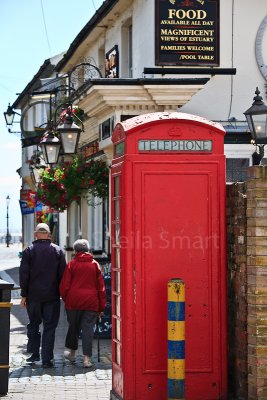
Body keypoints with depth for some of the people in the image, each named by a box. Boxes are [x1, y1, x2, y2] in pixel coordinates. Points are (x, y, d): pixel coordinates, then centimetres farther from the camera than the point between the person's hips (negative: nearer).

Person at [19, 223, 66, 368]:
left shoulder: (28, 251, -1)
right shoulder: (58, 251, 1)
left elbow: (24, 274, -3)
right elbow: (62, 274, 0)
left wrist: (24, 295, 1)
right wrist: (62, 293, 7)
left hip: (33, 296, 0)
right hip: (52, 296, 0)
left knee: (33, 324, 16)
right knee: (50, 326, 2)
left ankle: (34, 353, 19)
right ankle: (47, 359, -1)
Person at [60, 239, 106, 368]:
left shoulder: (71, 264, 0)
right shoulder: (95, 264, 4)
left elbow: (64, 286, -1)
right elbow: (101, 287, 4)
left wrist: (66, 299, 17)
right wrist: (101, 307, 9)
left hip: (74, 301, 0)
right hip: (91, 303, 0)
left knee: (73, 327, 16)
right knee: (88, 328, 0)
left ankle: (72, 352, 30)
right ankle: (87, 358, -7)